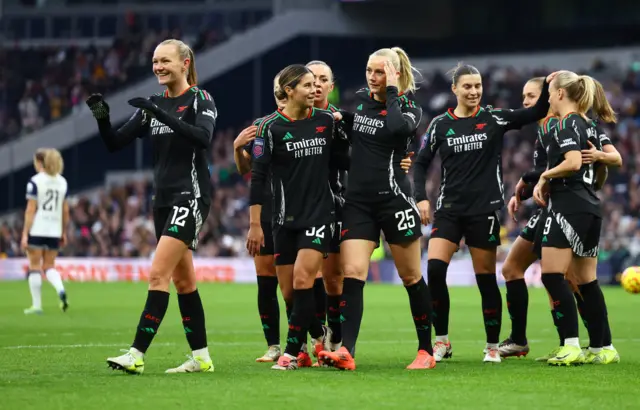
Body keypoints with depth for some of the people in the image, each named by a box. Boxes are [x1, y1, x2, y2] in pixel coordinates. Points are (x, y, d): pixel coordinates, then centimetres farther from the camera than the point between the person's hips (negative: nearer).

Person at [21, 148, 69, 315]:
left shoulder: (35, 181, -8)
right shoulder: (62, 182, 8)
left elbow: (30, 210, -11)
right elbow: (65, 210, 10)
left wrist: (25, 234, -10)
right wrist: (64, 232, 19)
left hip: (37, 230, -5)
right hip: (54, 231, 5)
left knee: (34, 266, 5)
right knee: (49, 266, 13)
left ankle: (37, 305, 4)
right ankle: (60, 290, -16)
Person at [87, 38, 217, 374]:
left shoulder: (200, 100, -6)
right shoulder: (152, 105, 12)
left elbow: (203, 137, -26)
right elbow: (115, 143, 8)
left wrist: (162, 115, -31)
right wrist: (102, 120, -12)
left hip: (191, 196, -8)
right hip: (163, 199, 8)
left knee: (158, 274, -16)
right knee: (183, 281, 10)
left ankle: (137, 355, -19)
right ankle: (201, 356, 16)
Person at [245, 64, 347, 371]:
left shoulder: (326, 121, 4)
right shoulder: (271, 126, -5)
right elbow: (258, 175, -5)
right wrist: (255, 224, -8)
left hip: (319, 215, 0)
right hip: (285, 219, 0)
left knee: (302, 280, -15)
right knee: (290, 289, 3)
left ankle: (292, 352, -11)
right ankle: (320, 338, 24)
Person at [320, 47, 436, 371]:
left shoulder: (409, 107, -3)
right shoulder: (359, 99, 10)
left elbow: (396, 127, -26)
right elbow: (345, 135, 28)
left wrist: (392, 91, -16)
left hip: (393, 198, -4)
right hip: (357, 200, 4)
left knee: (411, 276, 5)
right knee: (352, 274, -10)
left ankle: (426, 351, 16)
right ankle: (346, 352, -20)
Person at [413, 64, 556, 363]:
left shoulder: (494, 119, 1)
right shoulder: (440, 125, 5)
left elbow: (536, 113, -1)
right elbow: (421, 162, 10)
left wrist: (547, 88, -17)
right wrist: (421, 198, -1)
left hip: (484, 211, -1)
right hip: (449, 210, 1)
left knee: (486, 279, 2)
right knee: (434, 269, -14)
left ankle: (493, 346, 15)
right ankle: (441, 341, -1)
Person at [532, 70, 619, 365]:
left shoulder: (567, 123, -10)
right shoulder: (588, 125, 17)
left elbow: (573, 163, -24)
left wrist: (546, 176, -6)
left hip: (569, 206, -9)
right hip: (591, 208, 9)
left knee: (552, 276, -9)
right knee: (586, 281, 11)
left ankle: (572, 346, -16)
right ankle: (600, 348, 12)